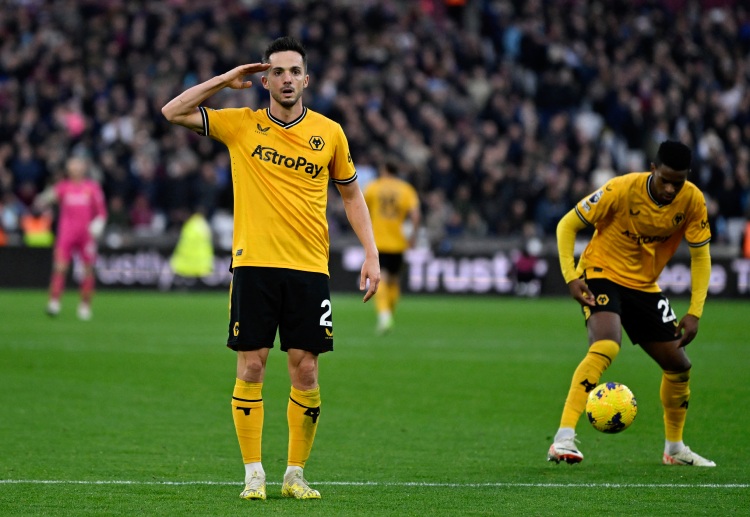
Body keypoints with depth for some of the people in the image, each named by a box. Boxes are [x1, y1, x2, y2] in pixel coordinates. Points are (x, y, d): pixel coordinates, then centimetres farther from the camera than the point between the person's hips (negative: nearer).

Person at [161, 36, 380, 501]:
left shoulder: (329, 132, 6)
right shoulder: (241, 124, 5)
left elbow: (351, 194, 15)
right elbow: (173, 112, 4)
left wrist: (372, 254, 7)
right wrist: (226, 80, 0)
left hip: (309, 268, 1)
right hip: (254, 265, -1)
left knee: (306, 371, -1)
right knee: (251, 368, -2)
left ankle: (295, 474, 10)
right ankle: (254, 473, 6)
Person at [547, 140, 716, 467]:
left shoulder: (692, 201, -11)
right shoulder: (622, 190, -23)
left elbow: (700, 255, 0)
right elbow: (567, 225, -13)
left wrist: (694, 312, -9)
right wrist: (571, 276, -23)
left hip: (644, 286, 6)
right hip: (602, 273, -6)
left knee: (678, 365, 7)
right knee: (605, 346, -32)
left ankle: (674, 449, 30)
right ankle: (563, 439, -36)